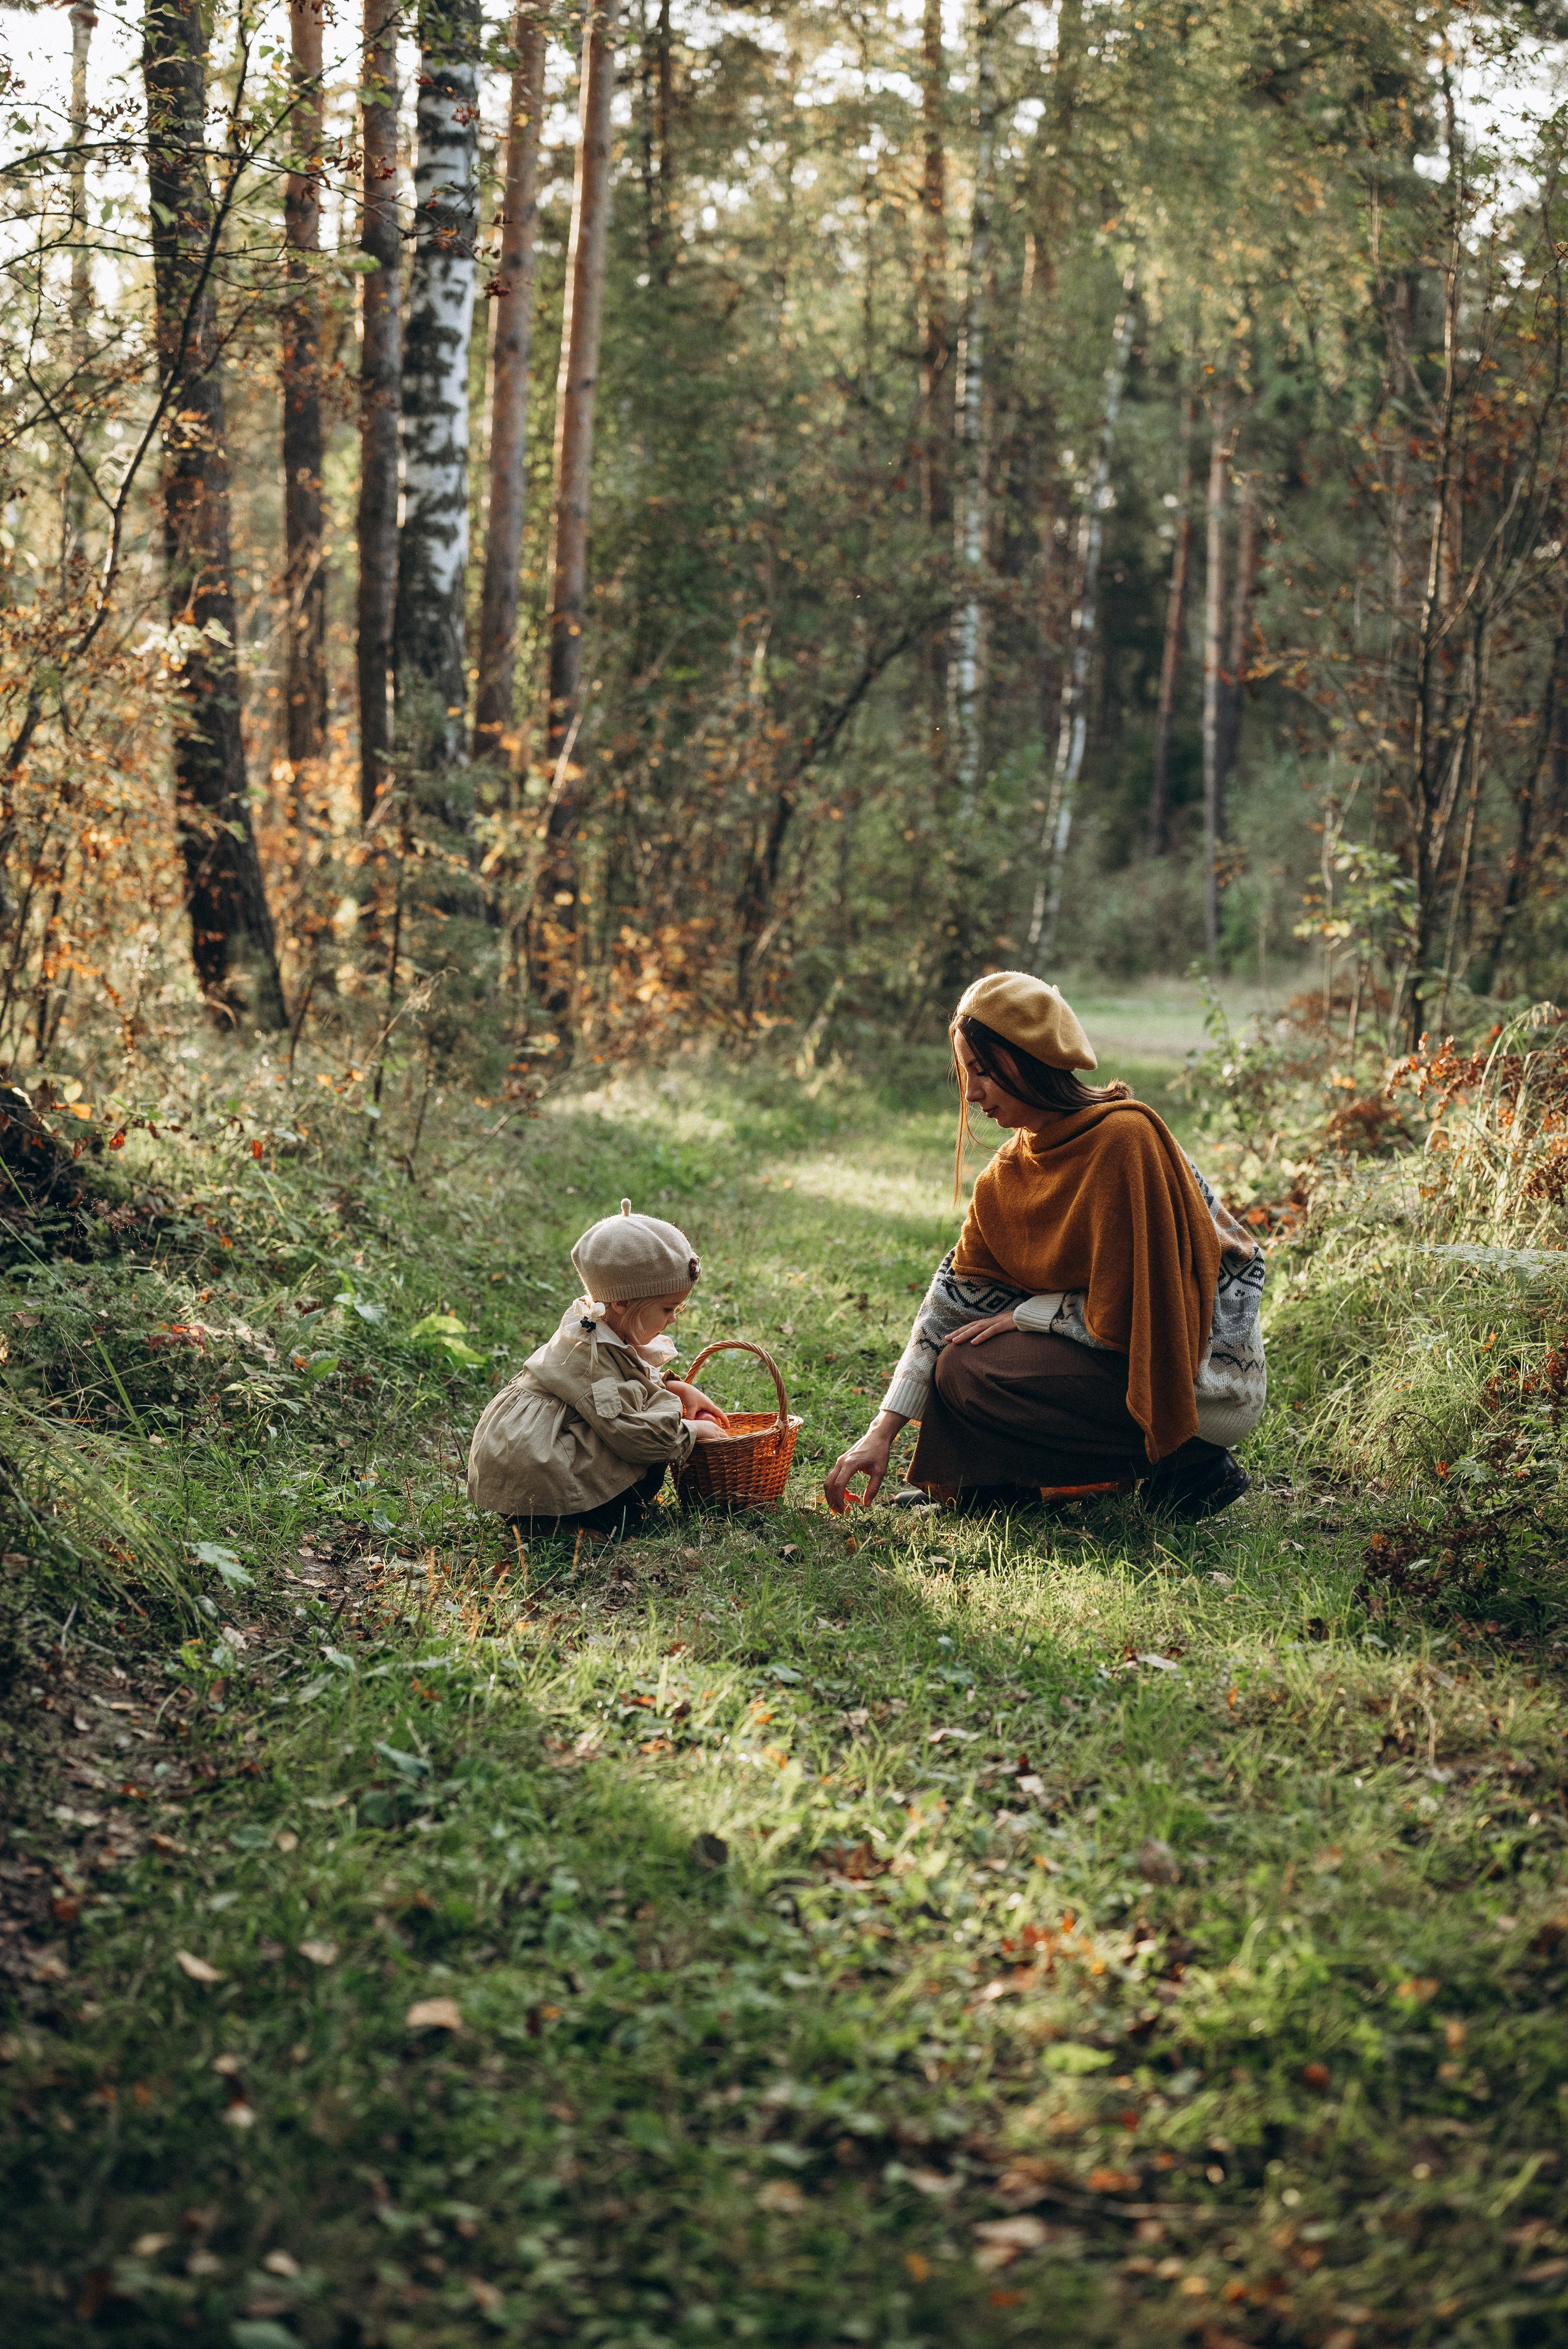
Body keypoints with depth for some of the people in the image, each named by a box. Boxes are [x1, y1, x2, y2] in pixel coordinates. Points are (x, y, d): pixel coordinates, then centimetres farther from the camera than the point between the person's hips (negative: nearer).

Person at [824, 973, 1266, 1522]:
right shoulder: (1012, 1167, 3)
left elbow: (1128, 1310, -21)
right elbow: (956, 1293, 0)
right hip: (1124, 1349, 8)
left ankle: (1186, 1461, -9)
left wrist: (1021, 1315, -10)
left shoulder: (1123, 1138, -21)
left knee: (969, 1370, -15)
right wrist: (883, 1431, -6)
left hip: (1208, 1374, -8)